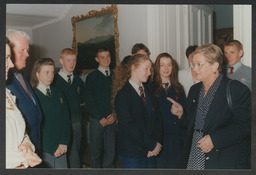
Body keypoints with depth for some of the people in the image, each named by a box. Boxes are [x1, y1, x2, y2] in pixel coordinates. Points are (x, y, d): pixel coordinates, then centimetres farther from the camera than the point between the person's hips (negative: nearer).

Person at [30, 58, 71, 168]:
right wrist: (52, 148, -12)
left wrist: (64, 142, -3)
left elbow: (65, 119, 8)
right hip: (43, 150, -5)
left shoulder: (58, 94, 9)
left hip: (61, 148, 5)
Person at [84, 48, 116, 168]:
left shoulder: (115, 76, 9)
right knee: (96, 152, 6)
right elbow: (89, 102, -1)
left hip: (112, 119, 2)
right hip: (96, 120, -1)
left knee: (111, 152, 1)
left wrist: (115, 114, -6)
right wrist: (101, 118, -7)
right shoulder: (92, 77, 3)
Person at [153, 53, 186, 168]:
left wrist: (184, 136, 0)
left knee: (174, 166, 10)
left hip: (176, 137, 3)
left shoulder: (178, 88, 9)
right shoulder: (151, 87, -2)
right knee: (159, 165, 3)